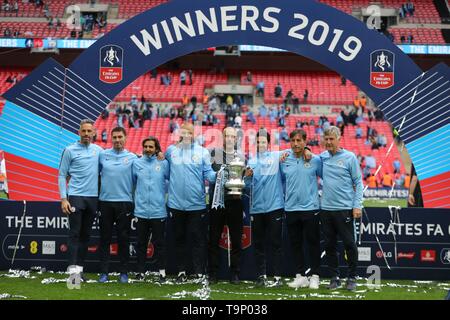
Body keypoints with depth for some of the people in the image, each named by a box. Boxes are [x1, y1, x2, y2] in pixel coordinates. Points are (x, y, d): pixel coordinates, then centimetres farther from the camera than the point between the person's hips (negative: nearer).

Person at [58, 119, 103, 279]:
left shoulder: (99, 150, 8)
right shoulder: (70, 150, 0)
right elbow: (62, 176, 0)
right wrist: (63, 199, -8)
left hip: (93, 198, 3)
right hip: (75, 197, -3)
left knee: (86, 234, 8)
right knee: (74, 233, -6)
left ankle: (80, 267, 14)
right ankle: (72, 268, -8)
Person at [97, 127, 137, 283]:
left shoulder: (132, 158, 3)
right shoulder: (102, 155, 6)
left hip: (125, 202, -1)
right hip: (106, 201, 1)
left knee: (123, 239, 4)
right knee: (105, 238, 5)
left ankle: (124, 272, 12)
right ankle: (104, 272, 11)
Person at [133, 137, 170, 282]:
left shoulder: (163, 164, 0)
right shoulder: (136, 163, 4)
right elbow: (131, 182, 9)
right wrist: (134, 199, 6)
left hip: (158, 211, -1)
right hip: (141, 210, 2)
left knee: (159, 242, 5)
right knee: (141, 243, 10)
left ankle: (162, 271, 14)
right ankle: (141, 271, 19)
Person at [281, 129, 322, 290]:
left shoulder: (315, 160, -3)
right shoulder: (284, 161, 5)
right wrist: (284, 196, 10)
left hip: (310, 207, -3)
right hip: (291, 208, 3)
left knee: (313, 243, 2)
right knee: (295, 243, 9)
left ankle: (314, 276, 11)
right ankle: (300, 276, 18)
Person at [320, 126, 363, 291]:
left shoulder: (349, 157, -3)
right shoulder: (322, 157, 6)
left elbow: (358, 183, -2)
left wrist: (357, 205, -10)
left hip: (344, 209, -4)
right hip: (326, 208, 4)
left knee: (349, 244, 1)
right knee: (329, 245, 9)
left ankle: (352, 277, 13)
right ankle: (335, 277, 20)